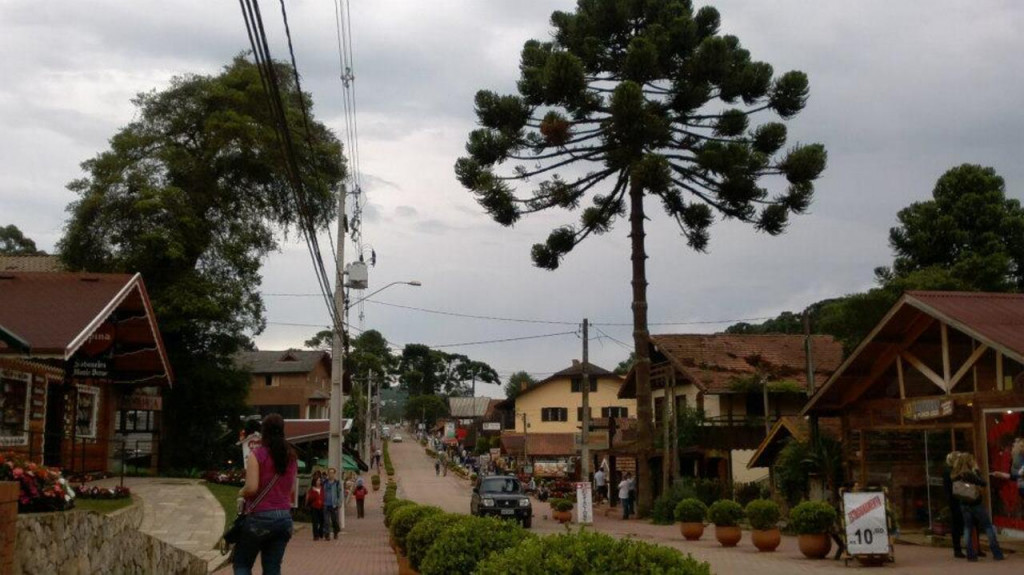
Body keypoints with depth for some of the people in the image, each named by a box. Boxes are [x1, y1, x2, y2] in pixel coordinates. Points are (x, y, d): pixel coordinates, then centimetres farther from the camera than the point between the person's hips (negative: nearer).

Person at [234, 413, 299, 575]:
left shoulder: (257, 454, -8)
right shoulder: (291, 456, 9)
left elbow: (252, 487, -16)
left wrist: (241, 492, 4)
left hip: (260, 517, -5)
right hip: (285, 517, 5)